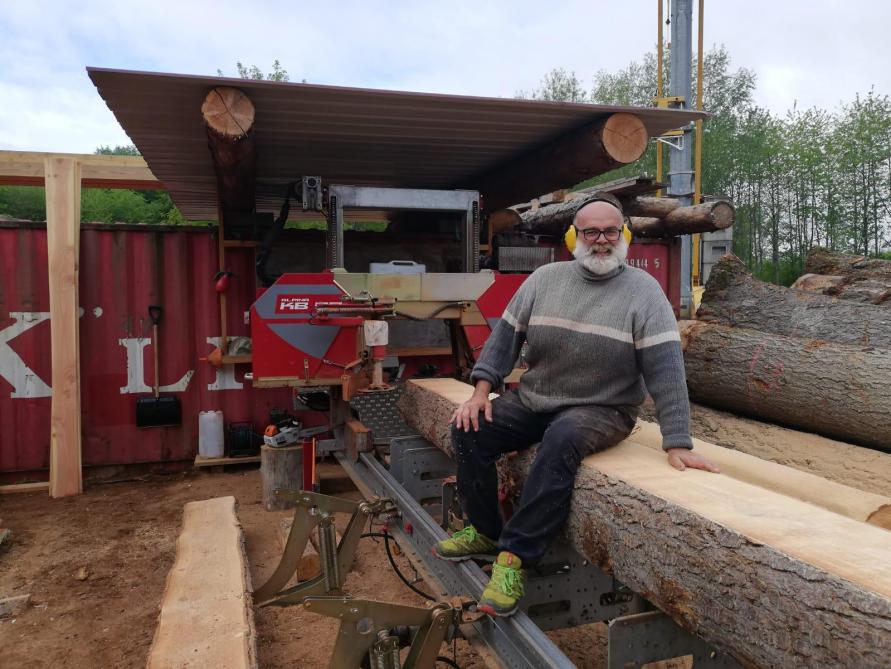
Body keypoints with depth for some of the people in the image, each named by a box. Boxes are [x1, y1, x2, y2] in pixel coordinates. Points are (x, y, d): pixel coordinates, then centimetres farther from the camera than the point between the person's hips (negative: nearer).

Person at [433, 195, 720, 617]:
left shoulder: (643, 291, -7)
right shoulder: (544, 279, 4)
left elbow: (665, 368, -14)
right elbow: (506, 336, 6)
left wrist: (677, 443, -19)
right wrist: (481, 391, -6)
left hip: (601, 410, -4)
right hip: (531, 402, 4)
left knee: (562, 440, -35)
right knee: (469, 430, -13)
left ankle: (515, 557, -24)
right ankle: (485, 532, 8)